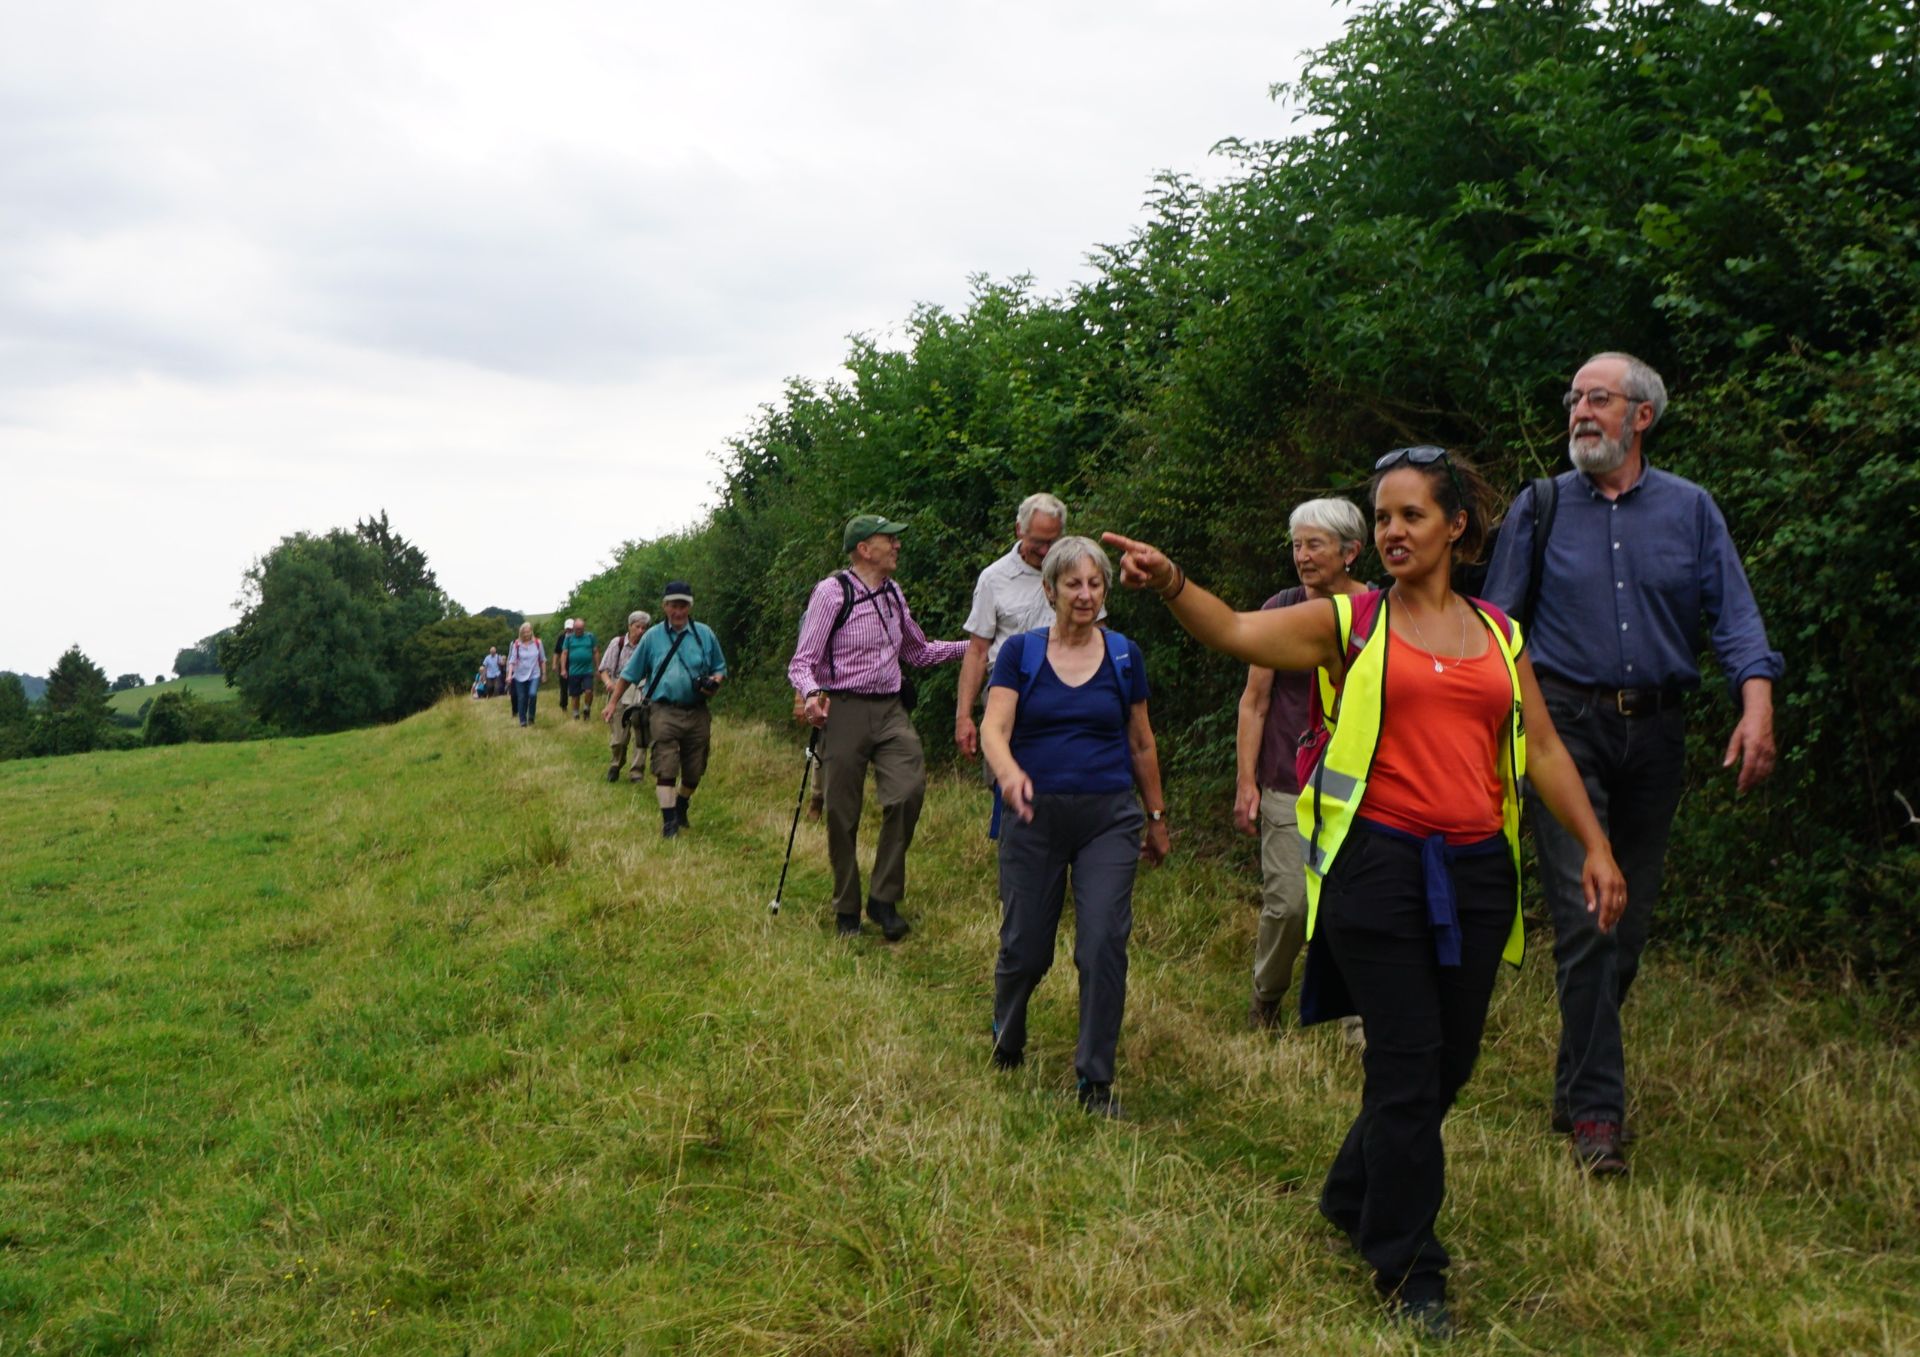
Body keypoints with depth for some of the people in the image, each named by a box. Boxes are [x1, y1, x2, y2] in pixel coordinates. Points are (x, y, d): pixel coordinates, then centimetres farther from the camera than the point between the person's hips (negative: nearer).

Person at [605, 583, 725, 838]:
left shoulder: (705, 634, 7)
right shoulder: (653, 637, 6)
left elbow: (720, 669, 14)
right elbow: (630, 672, 11)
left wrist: (715, 682, -8)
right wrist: (613, 702, 6)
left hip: (697, 713, 2)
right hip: (664, 711, -2)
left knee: (694, 770, 9)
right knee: (665, 768, -12)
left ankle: (681, 809, 34)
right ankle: (668, 821, -12)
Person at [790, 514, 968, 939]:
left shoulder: (893, 593, 15)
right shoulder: (831, 592, -5)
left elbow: (918, 652, 29)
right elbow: (802, 663, -8)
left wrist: (971, 646, 20)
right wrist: (811, 693, -29)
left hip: (890, 711, 5)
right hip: (845, 710, -5)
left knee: (909, 790, -16)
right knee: (842, 816, 0)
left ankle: (885, 898, -4)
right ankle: (846, 910, 16)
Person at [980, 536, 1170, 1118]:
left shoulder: (1124, 656, 6)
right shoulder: (1021, 651, 1)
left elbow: (1141, 745, 14)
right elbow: (994, 728, -10)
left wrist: (1156, 818, 18)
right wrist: (1008, 771, -31)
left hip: (1109, 817, 1)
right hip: (1035, 815, -1)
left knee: (1104, 944, -10)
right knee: (1026, 946, 5)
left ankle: (1095, 1079, 2)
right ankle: (1006, 1038, 37)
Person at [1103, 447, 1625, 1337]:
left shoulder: (1499, 636, 13)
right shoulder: (1351, 623, 2)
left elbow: (1542, 749, 15)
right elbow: (1239, 632, -10)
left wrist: (1595, 847, 9)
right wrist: (1171, 585, -28)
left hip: (1476, 869, 4)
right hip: (1379, 863, -4)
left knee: (1450, 1061, 12)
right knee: (1407, 1065, -3)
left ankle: (1354, 1199, 36)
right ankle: (1409, 1271, 8)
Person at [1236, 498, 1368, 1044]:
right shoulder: (1281, 610, 2)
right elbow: (1253, 703, 4)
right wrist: (1246, 782, -2)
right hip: (1289, 786, -1)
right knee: (1288, 902, -3)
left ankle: (1360, 1019, 7)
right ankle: (1265, 1000, 21)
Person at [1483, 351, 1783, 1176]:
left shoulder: (1690, 510, 8)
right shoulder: (1539, 509, 5)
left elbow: (1732, 613, 2)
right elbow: (1494, 630, 5)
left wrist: (1757, 704, -14)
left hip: (1654, 729, 3)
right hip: (1566, 722, -2)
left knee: (1631, 919, 9)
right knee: (1583, 916, -11)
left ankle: (1576, 1085, 25)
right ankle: (1595, 1111, -7)